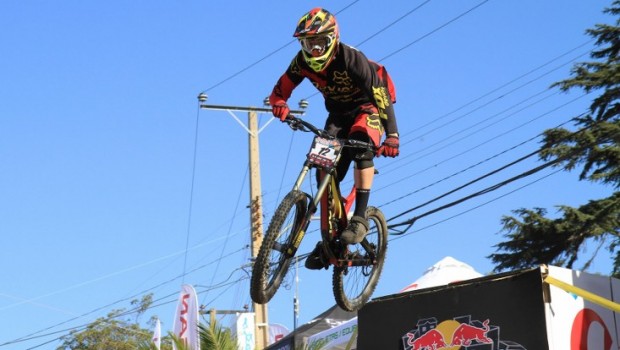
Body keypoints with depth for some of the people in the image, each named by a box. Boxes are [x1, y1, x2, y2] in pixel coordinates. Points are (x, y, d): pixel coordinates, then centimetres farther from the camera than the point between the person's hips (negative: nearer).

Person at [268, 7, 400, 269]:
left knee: (360, 146, -34)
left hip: (367, 108, -5)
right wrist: (279, 103, -36)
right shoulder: (303, 62, -16)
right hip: (338, 114, 5)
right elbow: (281, 88, -10)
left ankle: (360, 218, -31)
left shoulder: (351, 59, -31)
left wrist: (392, 135, -44)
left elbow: (381, 94, -34)